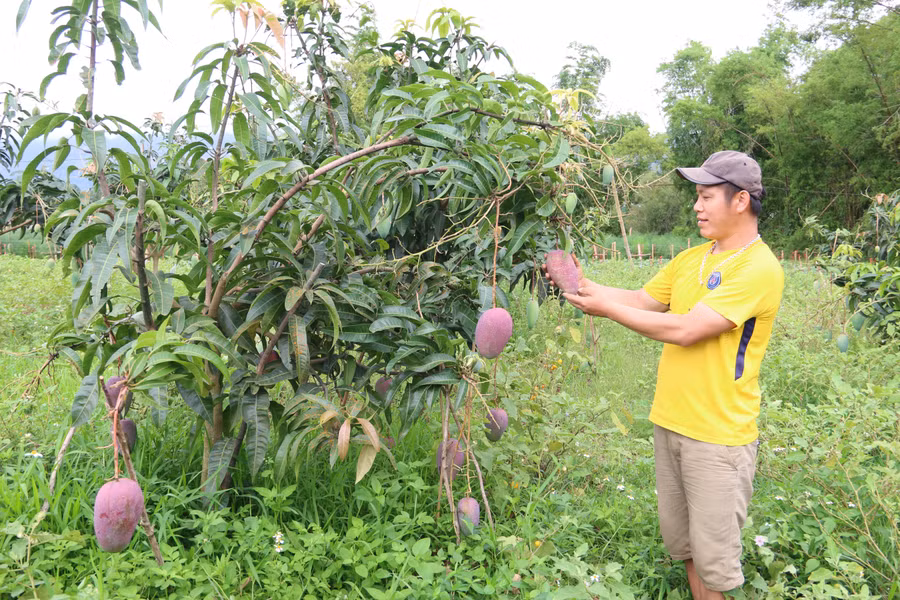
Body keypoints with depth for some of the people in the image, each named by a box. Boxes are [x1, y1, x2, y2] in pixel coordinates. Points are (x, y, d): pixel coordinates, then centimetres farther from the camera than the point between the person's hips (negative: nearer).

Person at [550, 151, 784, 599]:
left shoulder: (759, 268, -17)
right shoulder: (690, 259, 9)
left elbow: (686, 330, -22)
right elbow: (642, 300, 13)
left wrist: (607, 308, -16)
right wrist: (585, 286, -2)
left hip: (717, 435, -7)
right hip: (669, 422, 7)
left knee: (712, 554, 5)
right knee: (680, 539, 19)